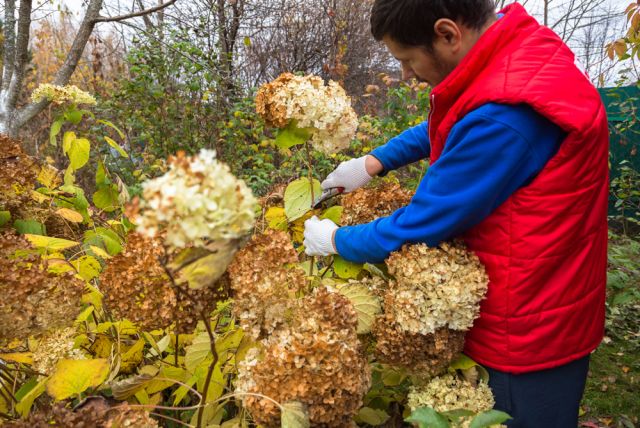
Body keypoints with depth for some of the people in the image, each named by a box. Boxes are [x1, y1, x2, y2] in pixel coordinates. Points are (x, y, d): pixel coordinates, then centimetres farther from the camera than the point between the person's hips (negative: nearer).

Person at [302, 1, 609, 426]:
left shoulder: (504, 115, -32)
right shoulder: (517, 47, -1)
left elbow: (420, 227, -23)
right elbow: (445, 127, 16)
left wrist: (334, 240, -6)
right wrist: (373, 163, 9)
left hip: (528, 330, -9)